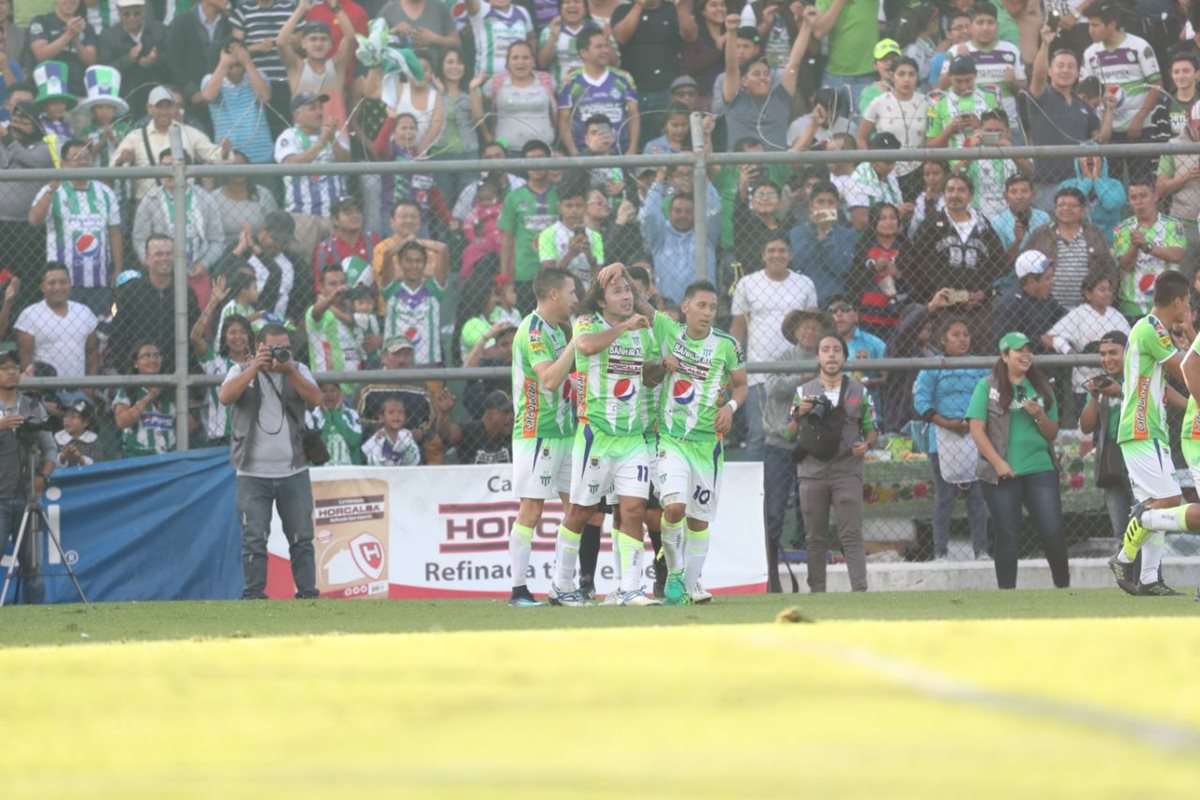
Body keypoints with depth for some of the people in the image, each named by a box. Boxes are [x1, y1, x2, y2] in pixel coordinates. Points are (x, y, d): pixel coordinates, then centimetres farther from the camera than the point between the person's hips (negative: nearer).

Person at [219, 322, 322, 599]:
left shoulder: (298, 371, 9)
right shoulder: (242, 371, 5)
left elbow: (315, 398, -7)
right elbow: (225, 397, -14)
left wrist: (289, 370, -18)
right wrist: (256, 367, -18)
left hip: (293, 471, 2)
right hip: (253, 473, -2)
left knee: (301, 539, 5)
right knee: (254, 540, -4)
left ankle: (307, 595, 11)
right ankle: (253, 597, 0)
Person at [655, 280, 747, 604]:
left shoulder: (727, 345, -1)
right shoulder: (667, 330, -1)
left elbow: (741, 385, 11)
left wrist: (730, 406, -12)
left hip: (708, 441, 1)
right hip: (670, 439, -1)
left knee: (700, 519, 7)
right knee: (674, 507, -20)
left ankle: (690, 584, 22)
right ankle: (674, 572, 1)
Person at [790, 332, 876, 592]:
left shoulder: (859, 391, 10)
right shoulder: (804, 392, 11)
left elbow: (871, 429, 13)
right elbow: (790, 434, 10)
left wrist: (866, 444, -9)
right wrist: (800, 414, -10)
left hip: (847, 471, -1)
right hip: (812, 471, 1)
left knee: (851, 534, -10)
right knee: (815, 538, 4)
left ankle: (859, 589, -15)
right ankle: (816, 592, 10)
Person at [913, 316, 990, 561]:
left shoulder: (980, 368, 11)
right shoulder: (932, 368, 3)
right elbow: (921, 402, -4)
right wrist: (947, 423, -15)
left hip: (975, 439, 2)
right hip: (943, 442, -2)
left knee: (977, 495, 0)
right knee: (944, 497, -1)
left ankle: (981, 550, 4)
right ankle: (941, 552, 2)